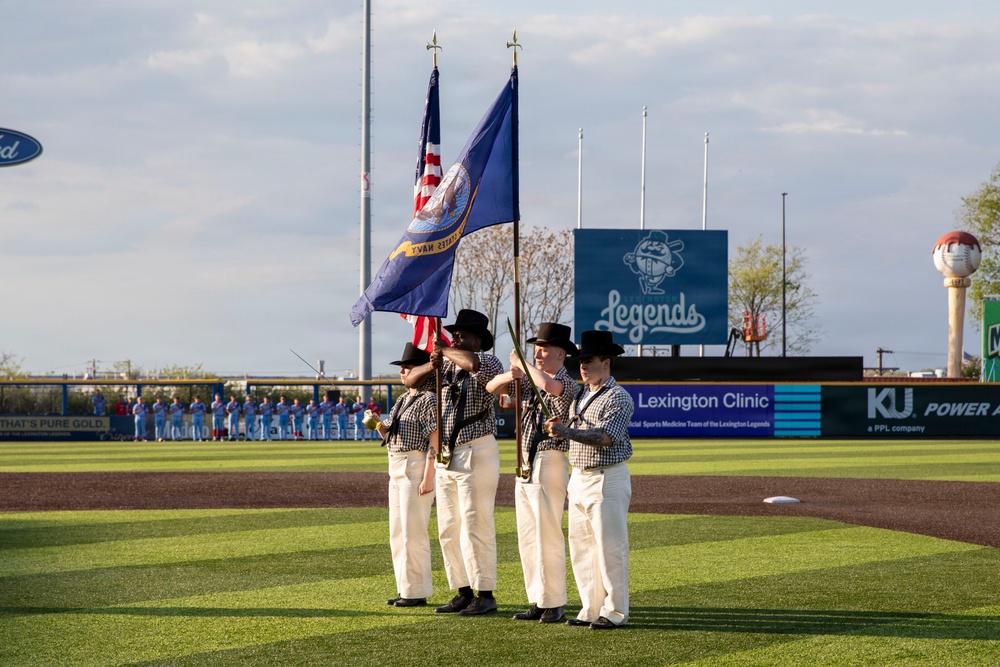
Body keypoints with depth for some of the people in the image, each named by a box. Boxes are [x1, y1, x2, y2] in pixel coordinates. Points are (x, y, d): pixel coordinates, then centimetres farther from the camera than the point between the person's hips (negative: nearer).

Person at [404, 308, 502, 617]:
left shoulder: (489, 363, -7)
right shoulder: (447, 366, 14)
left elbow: (474, 364, -30)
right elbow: (411, 380, 16)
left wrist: (445, 350, -14)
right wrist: (431, 365, -5)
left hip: (476, 453, -8)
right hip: (447, 456, 8)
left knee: (475, 527, -10)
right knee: (449, 530, 9)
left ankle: (485, 595, -7)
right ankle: (463, 593, 16)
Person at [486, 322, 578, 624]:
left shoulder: (568, 384, -9)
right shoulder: (529, 382, 14)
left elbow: (549, 385, -31)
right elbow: (492, 387, 14)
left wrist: (523, 364, -16)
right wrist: (511, 375, -8)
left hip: (549, 464, -8)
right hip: (524, 466, 8)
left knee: (548, 536, -8)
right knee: (527, 538, 9)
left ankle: (554, 605, -4)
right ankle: (537, 602, 14)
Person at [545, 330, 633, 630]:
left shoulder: (618, 398, -11)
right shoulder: (581, 396, 16)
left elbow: (604, 437, -22)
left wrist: (567, 431, -28)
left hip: (607, 479, -9)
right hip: (579, 478, 9)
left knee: (610, 547, -7)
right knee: (581, 547, 10)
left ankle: (614, 612, -2)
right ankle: (591, 609, 16)